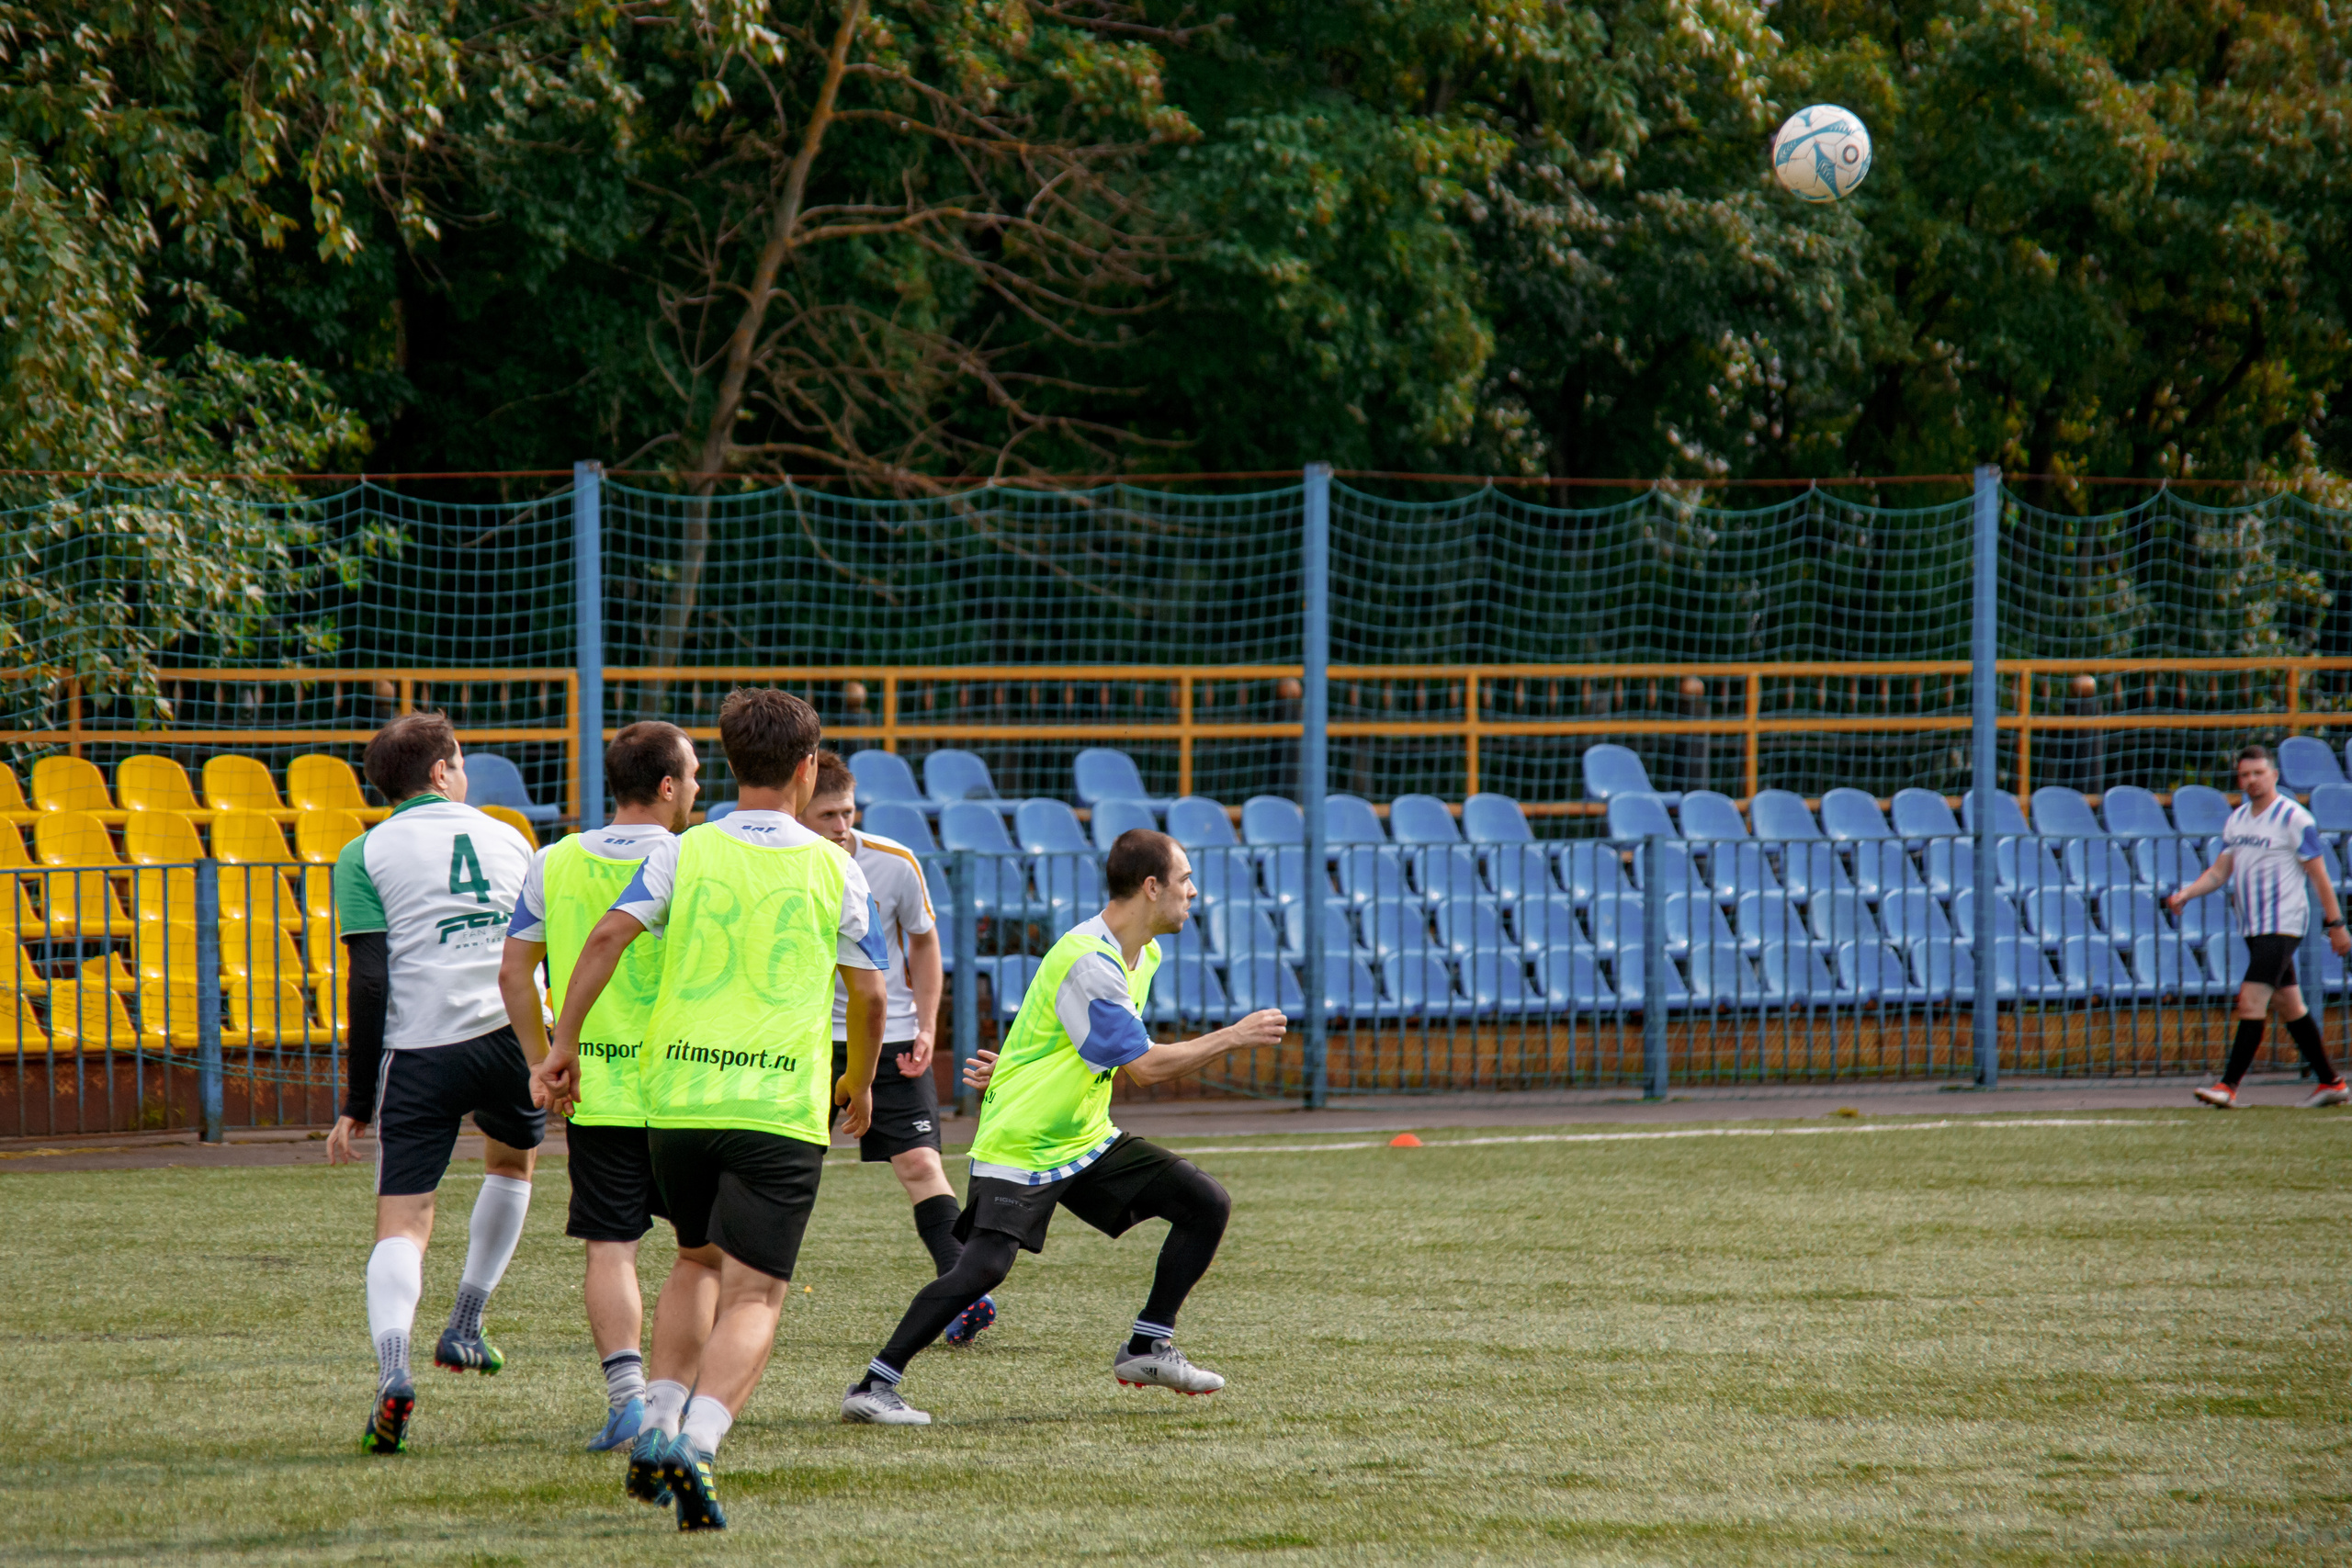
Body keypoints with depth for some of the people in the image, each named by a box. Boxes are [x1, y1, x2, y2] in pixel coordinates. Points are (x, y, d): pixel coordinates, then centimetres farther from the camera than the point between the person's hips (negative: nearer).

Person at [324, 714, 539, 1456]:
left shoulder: (367, 853, 6)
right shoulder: (507, 838, 17)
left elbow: (369, 981, -3)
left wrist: (357, 1103, 0)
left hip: (421, 1047, -2)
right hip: (517, 1032, 2)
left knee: (402, 1223, -3)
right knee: (511, 1161, 33)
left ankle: (392, 1368, -27)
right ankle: (464, 1329, 33)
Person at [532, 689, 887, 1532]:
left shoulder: (682, 854, 5)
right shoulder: (835, 869, 4)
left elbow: (607, 936, -6)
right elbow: (869, 995, 11)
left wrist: (563, 1044, 2)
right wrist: (859, 1082, 29)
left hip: (677, 1096, 3)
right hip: (782, 1106, -3)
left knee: (697, 1262, 24)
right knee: (753, 1296, -4)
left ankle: (654, 1429, 14)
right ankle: (696, 1440, -25)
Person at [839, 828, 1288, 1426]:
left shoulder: (1142, 956, 9)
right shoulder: (1087, 963, -23)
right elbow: (1146, 1066, -24)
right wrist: (1235, 1037, -15)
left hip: (1088, 1141, 9)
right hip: (1021, 1146, -9)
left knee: (1206, 1204, 1)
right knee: (983, 1267, -22)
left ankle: (1148, 1347, 11)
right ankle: (872, 1387, -14)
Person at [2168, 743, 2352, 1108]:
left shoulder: (2293, 819, -9)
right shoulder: (2237, 820, 12)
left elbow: (2319, 875, -8)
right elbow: (2220, 870, 15)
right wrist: (2184, 895, 0)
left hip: (2282, 924, -8)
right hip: (2254, 928, 8)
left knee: (2251, 1000, -15)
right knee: (2290, 1006, 12)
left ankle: (2229, 1086, -16)